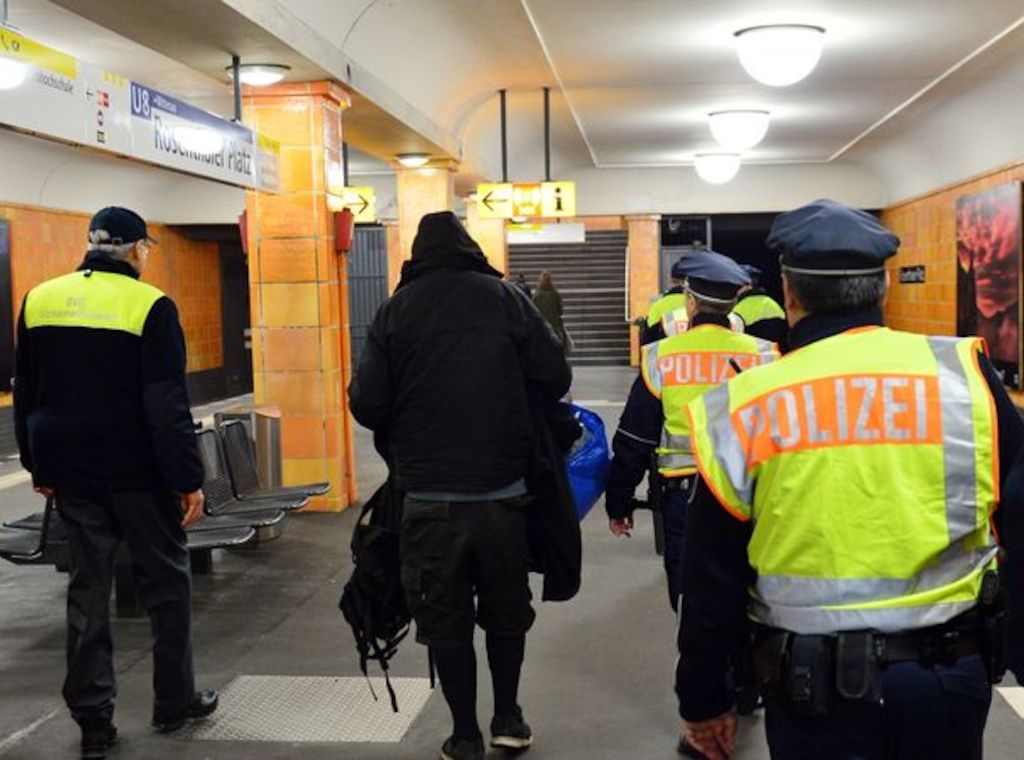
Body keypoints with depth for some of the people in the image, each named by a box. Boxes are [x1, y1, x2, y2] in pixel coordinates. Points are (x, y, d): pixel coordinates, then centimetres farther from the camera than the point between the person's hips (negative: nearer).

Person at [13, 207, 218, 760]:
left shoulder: (38, 301, 5)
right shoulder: (150, 306, -12)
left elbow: (25, 395, 12)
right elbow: (168, 406, -15)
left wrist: (38, 465, 20)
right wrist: (188, 479, -11)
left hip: (70, 470, 5)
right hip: (136, 471, -5)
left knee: (88, 585, 11)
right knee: (165, 580, 10)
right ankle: (174, 702, 19)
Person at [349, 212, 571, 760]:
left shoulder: (396, 309, -2)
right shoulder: (505, 297, -1)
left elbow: (367, 405, -6)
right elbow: (555, 378, -3)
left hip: (429, 496, -1)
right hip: (503, 490, 1)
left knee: (444, 616, 12)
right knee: (506, 608, 19)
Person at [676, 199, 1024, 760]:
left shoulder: (745, 409, -8)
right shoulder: (965, 377, -7)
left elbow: (713, 583, -1)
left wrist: (704, 699, 11)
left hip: (818, 689, -1)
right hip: (950, 678, 2)